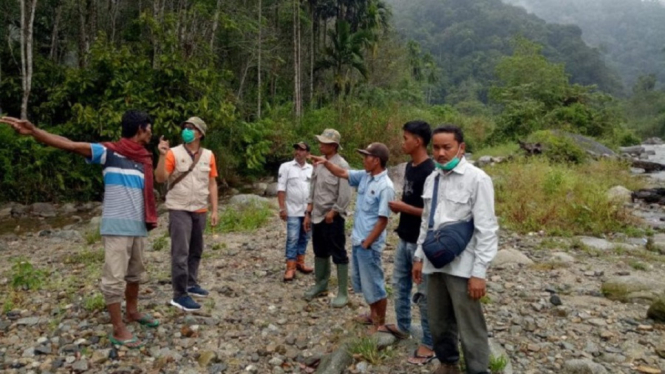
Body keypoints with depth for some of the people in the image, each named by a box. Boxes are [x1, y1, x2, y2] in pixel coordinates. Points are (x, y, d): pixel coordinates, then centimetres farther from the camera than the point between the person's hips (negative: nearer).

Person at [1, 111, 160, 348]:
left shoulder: (144, 158, 12)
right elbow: (70, 145, -16)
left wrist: (151, 217, 8)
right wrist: (33, 131, -29)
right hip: (116, 227, -7)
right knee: (115, 278, -2)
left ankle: (132, 312, 39)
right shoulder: (109, 152, -7)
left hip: (139, 227, 7)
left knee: (135, 273, 21)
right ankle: (118, 330, 7)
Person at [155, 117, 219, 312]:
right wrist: (162, 155, -23)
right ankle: (179, 295, 0)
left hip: (200, 211, 4)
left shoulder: (208, 155, 5)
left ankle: (191, 284, 31)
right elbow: (160, 178, -11)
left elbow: (212, 184, 7)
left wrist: (214, 210, 5)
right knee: (181, 252, -6)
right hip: (179, 209, -4)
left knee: (196, 251, 15)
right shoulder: (174, 153, -6)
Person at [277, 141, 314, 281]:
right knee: (292, 239, -5)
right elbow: (281, 189, -7)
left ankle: (300, 263, 26)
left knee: (304, 238, 13)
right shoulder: (286, 167, -4)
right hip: (293, 210, -4)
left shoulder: (311, 169, 7)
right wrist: (282, 208, -12)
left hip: (308, 210, 4)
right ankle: (290, 268, 0)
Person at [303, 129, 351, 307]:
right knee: (320, 252, 19)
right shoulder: (318, 163, 9)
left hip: (333, 218, -7)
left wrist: (332, 213, -12)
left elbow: (345, 195, -17)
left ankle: (342, 293, 11)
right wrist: (308, 214, 11)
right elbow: (313, 190, 13)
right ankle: (320, 284, 35)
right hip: (318, 216, 8)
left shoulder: (341, 165, -14)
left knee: (339, 255, 2)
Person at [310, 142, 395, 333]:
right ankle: (373, 314, 38)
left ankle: (381, 322, 21)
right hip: (357, 240, 9)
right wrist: (326, 162, -2)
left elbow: (383, 220, -21)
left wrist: (367, 243, -17)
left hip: (369, 244, -9)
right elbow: (342, 173, 15)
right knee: (364, 282, 21)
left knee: (374, 284, 4)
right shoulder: (364, 176, 3)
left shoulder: (385, 187, -21)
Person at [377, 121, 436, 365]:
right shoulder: (410, 166, 8)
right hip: (404, 239, 9)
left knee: (424, 293, 2)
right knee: (400, 284, 21)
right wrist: (398, 206, 1)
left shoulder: (430, 172, -21)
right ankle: (402, 327, 39)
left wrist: (403, 207, -18)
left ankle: (429, 344, 17)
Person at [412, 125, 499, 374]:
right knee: (438, 322, 20)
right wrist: (419, 256, 15)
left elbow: (486, 230, -14)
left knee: (470, 328, 5)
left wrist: (479, 272, -16)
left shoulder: (477, 179, -12)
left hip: (462, 266, -6)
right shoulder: (432, 179, 8)